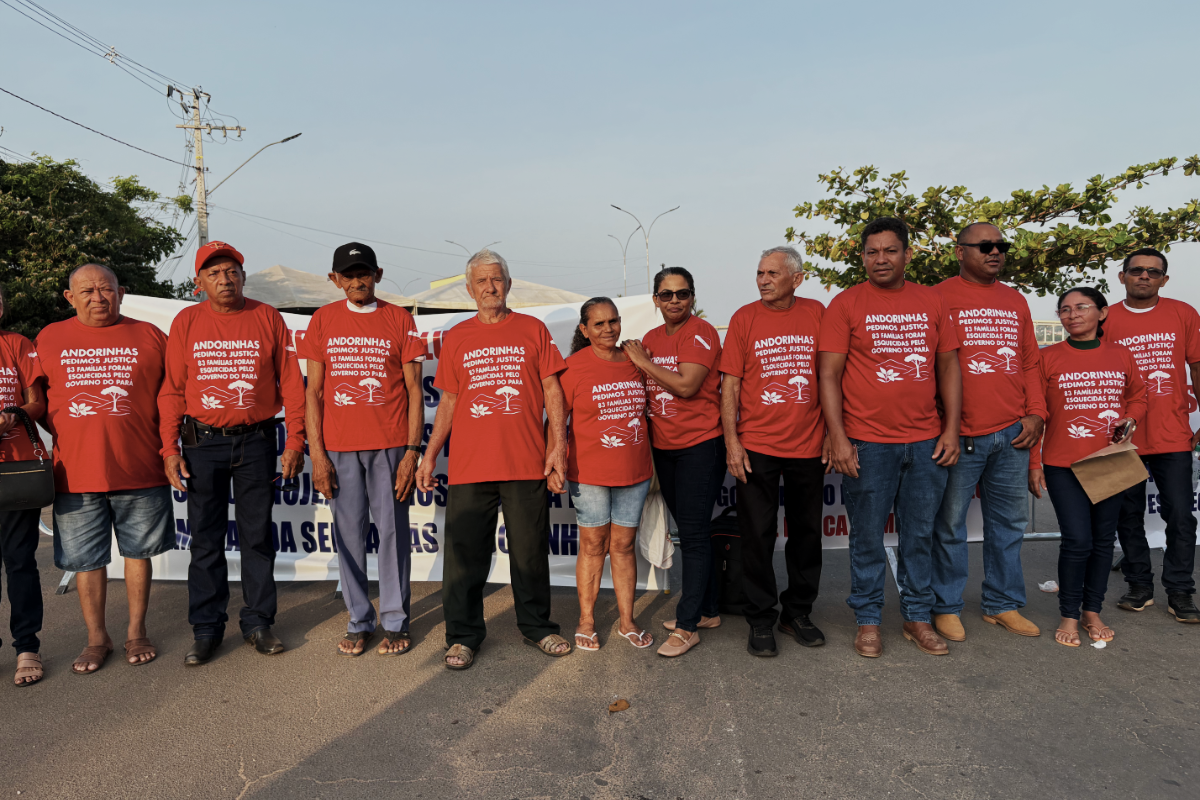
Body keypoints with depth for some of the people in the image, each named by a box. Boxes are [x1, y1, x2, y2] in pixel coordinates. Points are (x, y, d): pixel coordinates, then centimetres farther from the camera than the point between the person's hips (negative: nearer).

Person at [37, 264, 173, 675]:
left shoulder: (149, 337, 4)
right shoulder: (48, 339, 9)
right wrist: (67, 433, 3)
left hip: (140, 470, -1)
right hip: (76, 474, 1)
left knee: (138, 551, 10)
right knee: (85, 559, 10)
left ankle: (137, 632, 25)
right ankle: (97, 637, 26)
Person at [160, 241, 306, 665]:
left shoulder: (267, 318, 2)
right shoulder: (187, 322, 4)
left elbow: (290, 383, 1)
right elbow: (172, 389, 4)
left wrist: (294, 442, -3)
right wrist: (170, 448, -3)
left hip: (255, 442, 0)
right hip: (202, 443, 1)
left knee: (257, 536, 7)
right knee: (206, 540, 7)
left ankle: (258, 621, 20)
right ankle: (207, 629, 19)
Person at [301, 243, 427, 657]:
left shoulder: (399, 319, 4)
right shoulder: (323, 320, 8)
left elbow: (413, 389, 2)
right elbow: (314, 391, 7)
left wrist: (412, 451, -6)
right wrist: (316, 453, -1)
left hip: (390, 444, -1)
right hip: (339, 446, 2)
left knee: (392, 529, 3)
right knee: (349, 532, 6)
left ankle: (395, 622, 15)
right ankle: (359, 622, 19)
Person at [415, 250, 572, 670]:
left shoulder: (533, 330, 7)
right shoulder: (456, 338, 11)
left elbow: (552, 391, 4)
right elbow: (448, 401, 13)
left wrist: (557, 447, -5)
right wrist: (429, 455, 6)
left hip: (526, 463, -1)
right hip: (469, 465, 1)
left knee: (531, 550, 8)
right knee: (465, 552, 4)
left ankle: (537, 627, 25)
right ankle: (463, 635, 18)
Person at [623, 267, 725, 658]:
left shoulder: (701, 333, -10)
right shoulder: (649, 339, 11)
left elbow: (686, 385, -22)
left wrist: (642, 360, -14)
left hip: (700, 445, -7)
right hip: (663, 447, 7)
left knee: (693, 534, -5)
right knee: (688, 531, 15)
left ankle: (687, 625, 3)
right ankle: (707, 609, 28)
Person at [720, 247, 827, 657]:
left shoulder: (817, 314, 3)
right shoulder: (744, 318, 0)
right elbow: (730, 383, -1)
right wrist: (731, 442, -8)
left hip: (809, 446, 2)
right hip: (757, 446, -1)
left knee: (806, 532, 12)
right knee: (757, 535, 3)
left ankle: (798, 612, 29)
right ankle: (761, 620, 18)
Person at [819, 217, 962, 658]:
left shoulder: (931, 301, 9)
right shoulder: (846, 304, -1)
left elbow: (948, 365, 12)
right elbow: (829, 375, -4)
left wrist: (951, 428, 4)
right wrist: (838, 438, -10)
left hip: (925, 441, 3)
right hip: (867, 443, -3)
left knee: (920, 535, 12)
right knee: (867, 537, 6)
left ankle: (918, 617, 27)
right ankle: (868, 621, 20)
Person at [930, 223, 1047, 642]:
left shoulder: (1015, 301, 17)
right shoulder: (940, 298, -2)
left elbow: (1030, 363, 19)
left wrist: (1035, 413, 6)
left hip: (1013, 434, 6)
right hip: (960, 435, -6)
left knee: (1009, 523, 13)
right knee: (950, 524, 2)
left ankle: (1003, 604, 27)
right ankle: (946, 607, 15)